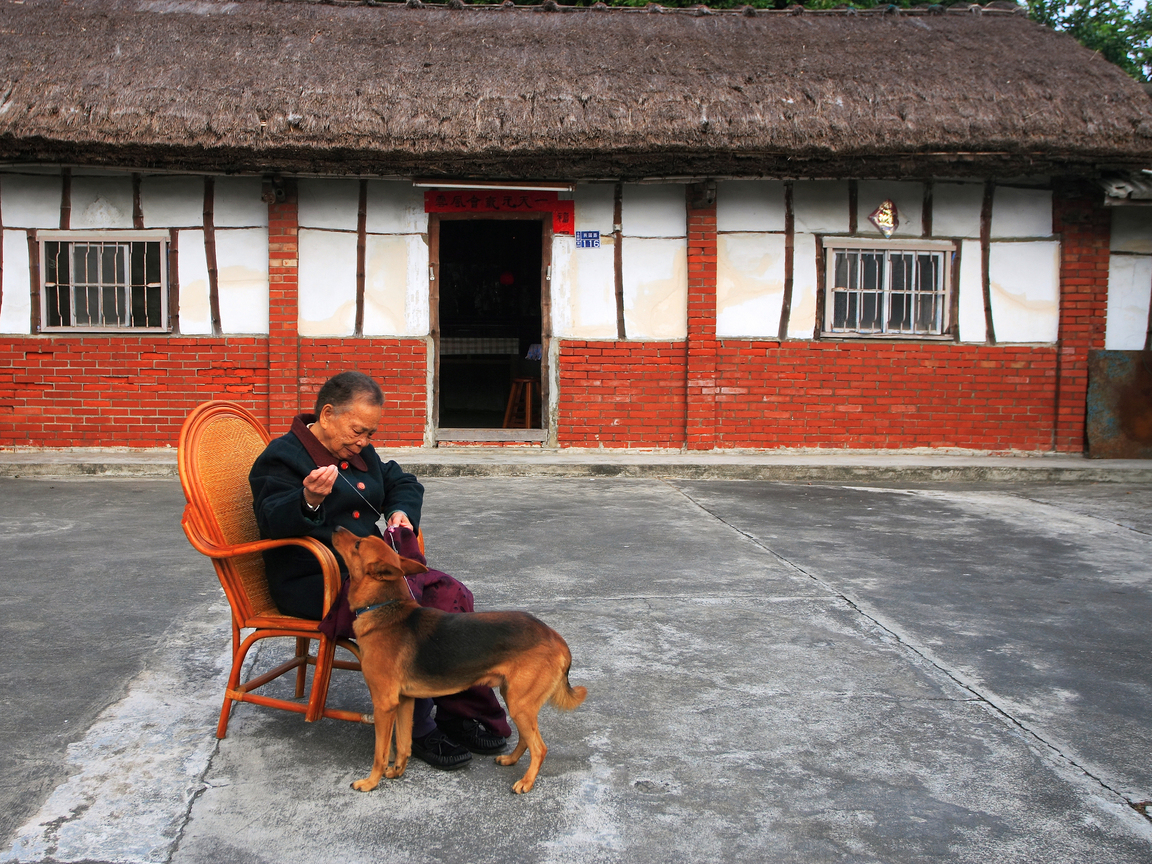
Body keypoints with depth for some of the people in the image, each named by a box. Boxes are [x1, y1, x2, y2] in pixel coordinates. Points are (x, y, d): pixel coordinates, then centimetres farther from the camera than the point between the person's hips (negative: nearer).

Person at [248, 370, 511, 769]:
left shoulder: (360, 452, 18)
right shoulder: (282, 457, -6)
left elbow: (403, 482, 32)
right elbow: (273, 523, -20)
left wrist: (402, 510, 11)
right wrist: (309, 501, -39)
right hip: (314, 583, -8)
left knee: (450, 595, -17)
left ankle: (464, 716, -12)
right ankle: (417, 731, -22)